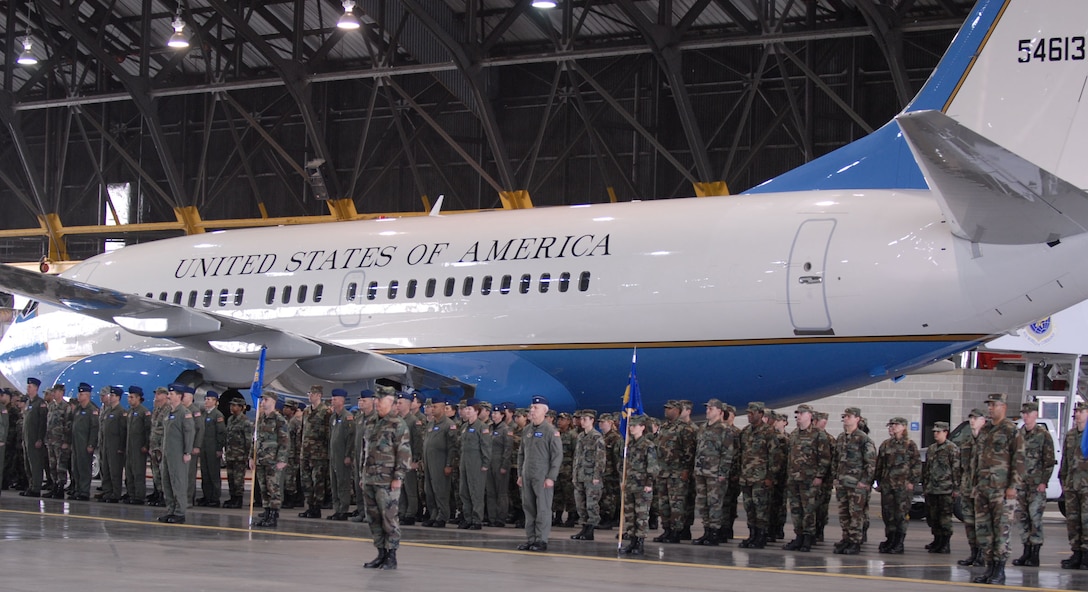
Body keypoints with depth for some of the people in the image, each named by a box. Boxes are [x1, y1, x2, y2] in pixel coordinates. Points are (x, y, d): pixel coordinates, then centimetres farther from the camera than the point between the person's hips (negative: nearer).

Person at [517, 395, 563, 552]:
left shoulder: (551, 432, -6)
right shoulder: (527, 430, 13)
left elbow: (557, 456, -9)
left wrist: (551, 477, -14)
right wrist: (520, 474, 13)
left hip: (543, 477, -6)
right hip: (527, 476, 6)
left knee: (543, 509, -5)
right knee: (529, 508, 8)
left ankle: (541, 540, -2)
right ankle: (530, 539, 13)